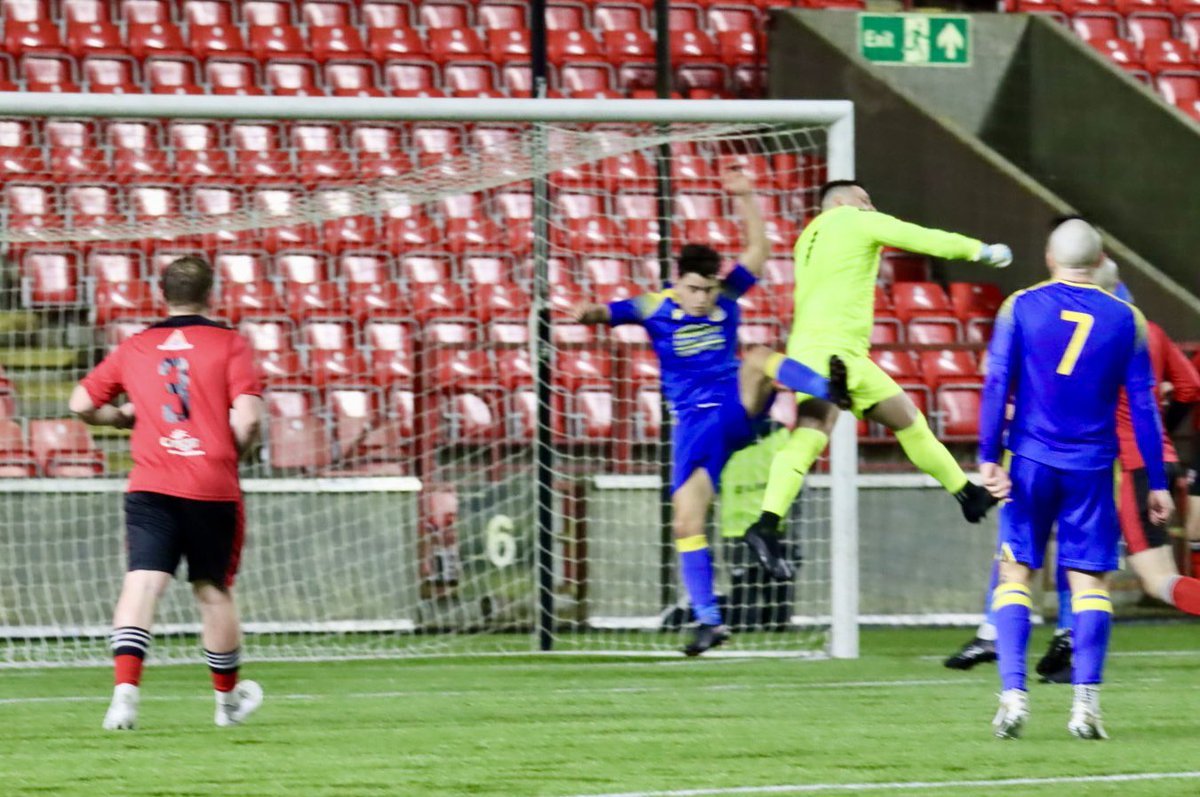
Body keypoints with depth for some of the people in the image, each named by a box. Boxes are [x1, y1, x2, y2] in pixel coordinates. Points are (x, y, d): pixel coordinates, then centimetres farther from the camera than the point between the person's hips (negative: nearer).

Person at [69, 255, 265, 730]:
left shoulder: (133, 349, 10)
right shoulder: (228, 344, 1)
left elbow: (81, 405, 13)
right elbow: (247, 418, -9)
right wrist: (233, 452, 10)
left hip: (151, 483, 1)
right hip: (214, 487, -1)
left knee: (142, 582, -8)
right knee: (214, 591, 13)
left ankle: (125, 688, -28)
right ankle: (228, 699, 30)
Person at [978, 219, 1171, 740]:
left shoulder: (1020, 308, 1)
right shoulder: (1125, 319, 3)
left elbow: (997, 384, -6)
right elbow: (1143, 406, 3)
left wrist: (989, 458, -6)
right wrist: (1156, 483, 6)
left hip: (1032, 462, 0)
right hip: (1092, 467, 0)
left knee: (1015, 574, 6)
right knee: (1090, 580, 4)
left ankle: (1013, 694, -7)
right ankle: (1085, 701, -6)